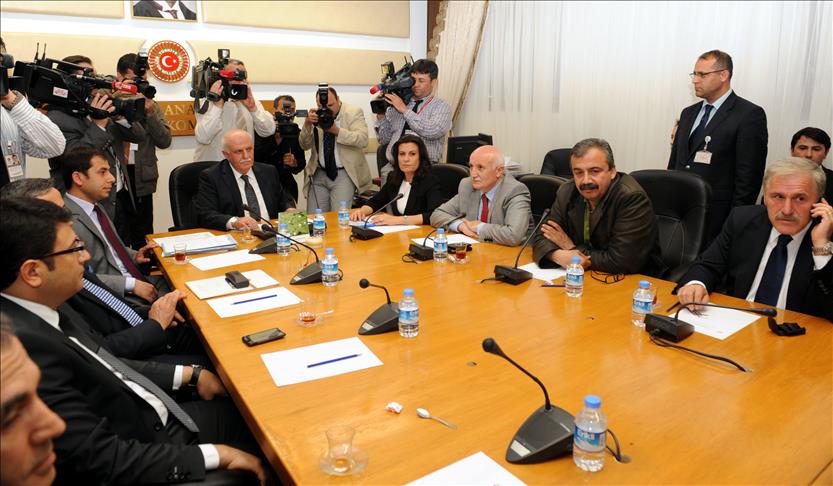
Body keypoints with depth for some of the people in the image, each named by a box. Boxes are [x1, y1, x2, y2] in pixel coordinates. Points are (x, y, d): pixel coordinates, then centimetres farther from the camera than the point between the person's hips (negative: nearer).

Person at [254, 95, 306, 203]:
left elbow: (302, 162, 9)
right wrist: (276, 140, -25)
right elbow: (256, 156, -15)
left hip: (286, 184, 3)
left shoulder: (296, 132, 7)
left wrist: (295, 163, -14)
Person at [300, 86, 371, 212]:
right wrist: (307, 124, -16)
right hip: (319, 174, 3)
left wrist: (336, 131, -27)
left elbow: (362, 140, -17)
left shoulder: (354, 112, -4)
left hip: (344, 173, -3)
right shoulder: (316, 115, 4)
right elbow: (305, 145, 1)